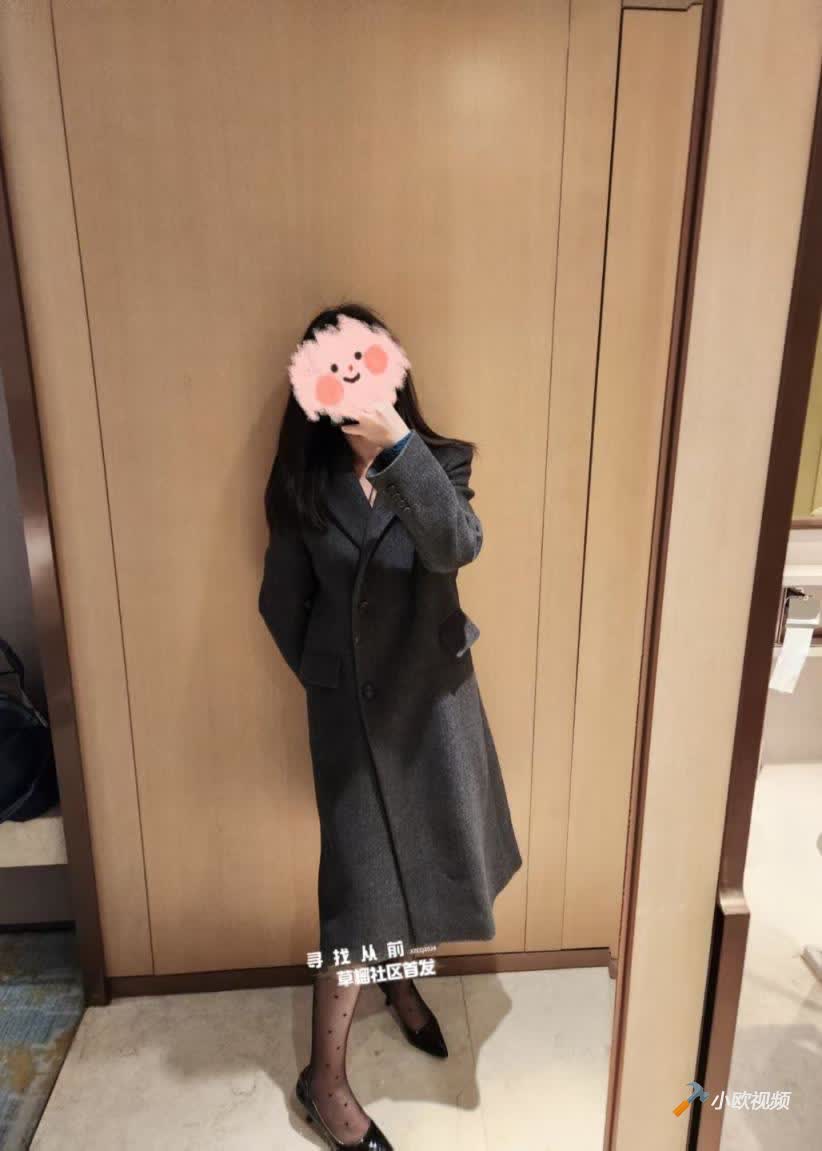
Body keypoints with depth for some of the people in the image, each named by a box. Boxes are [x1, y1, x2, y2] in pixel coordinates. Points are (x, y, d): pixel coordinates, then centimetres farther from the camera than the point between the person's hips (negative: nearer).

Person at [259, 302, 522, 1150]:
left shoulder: (438, 463, -6)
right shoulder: (303, 486, -5)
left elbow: (457, 547, -27)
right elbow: (282, 603, 3)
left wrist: (397, 444, -36)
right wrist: (326, 677, 8)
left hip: (435, 694, 2)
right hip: (352, 710, -1)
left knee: (423, 851, 20)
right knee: (361, 886, 3)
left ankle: (401, 979, 51)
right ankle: (324, 1078, 25)